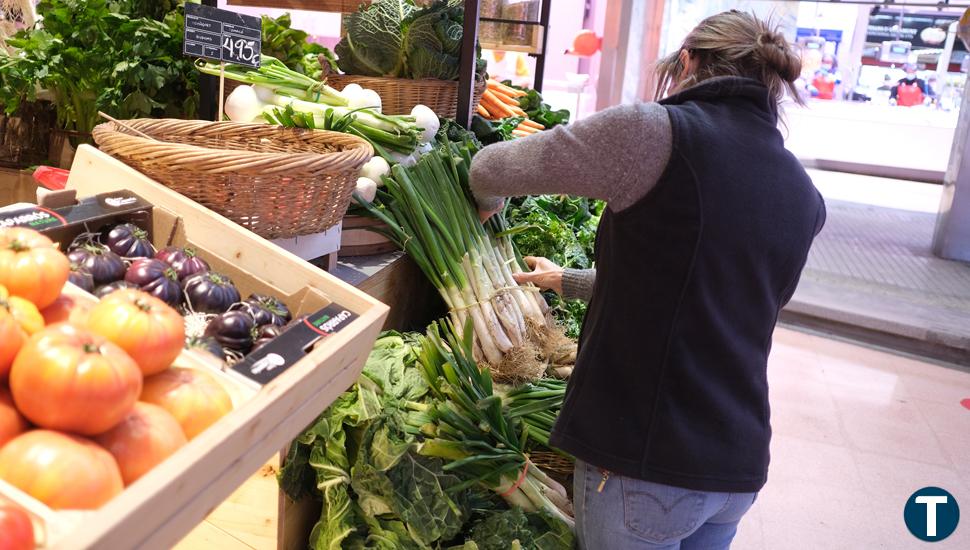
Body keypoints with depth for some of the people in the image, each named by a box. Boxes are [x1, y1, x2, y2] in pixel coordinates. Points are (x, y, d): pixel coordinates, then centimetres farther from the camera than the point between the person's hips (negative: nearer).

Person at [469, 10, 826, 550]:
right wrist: (568, 281, 29)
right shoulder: (807, 199, 6)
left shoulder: (659, 133, -15)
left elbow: (491, 169, -5)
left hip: (646, 463, -6)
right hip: (741, 467, 7)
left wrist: (489, 200, 19)